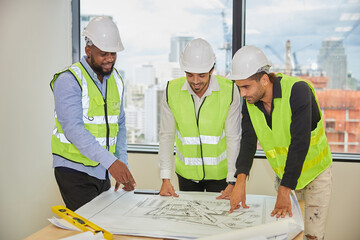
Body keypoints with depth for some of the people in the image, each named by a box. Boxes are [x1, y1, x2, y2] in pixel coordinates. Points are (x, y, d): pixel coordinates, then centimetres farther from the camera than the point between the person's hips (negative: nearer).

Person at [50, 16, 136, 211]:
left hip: (102, 171, 7)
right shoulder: (68, 81, -13)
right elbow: (73, 129, -24)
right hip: (75, 171, -6)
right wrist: (110, 161, -32)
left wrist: (123, 165, 6)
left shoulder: (116, 80, 9)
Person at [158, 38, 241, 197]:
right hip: (186, 172, 2)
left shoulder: (229, 91, -15)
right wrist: (165, 179, -7)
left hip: (219, 172, -1)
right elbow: (166, 135, -5)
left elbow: (233, 138, -11)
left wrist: (232, 181, -14)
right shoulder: (172, 90, -11)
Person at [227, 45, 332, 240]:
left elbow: (299, 143, -32)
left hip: (315, 171, -4)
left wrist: (284, 192, -34)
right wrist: (241, 180, -30)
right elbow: (247, 140, -15)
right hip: (283, 173, 5)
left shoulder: (298, 90, -28)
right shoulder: (250, 102, -10)